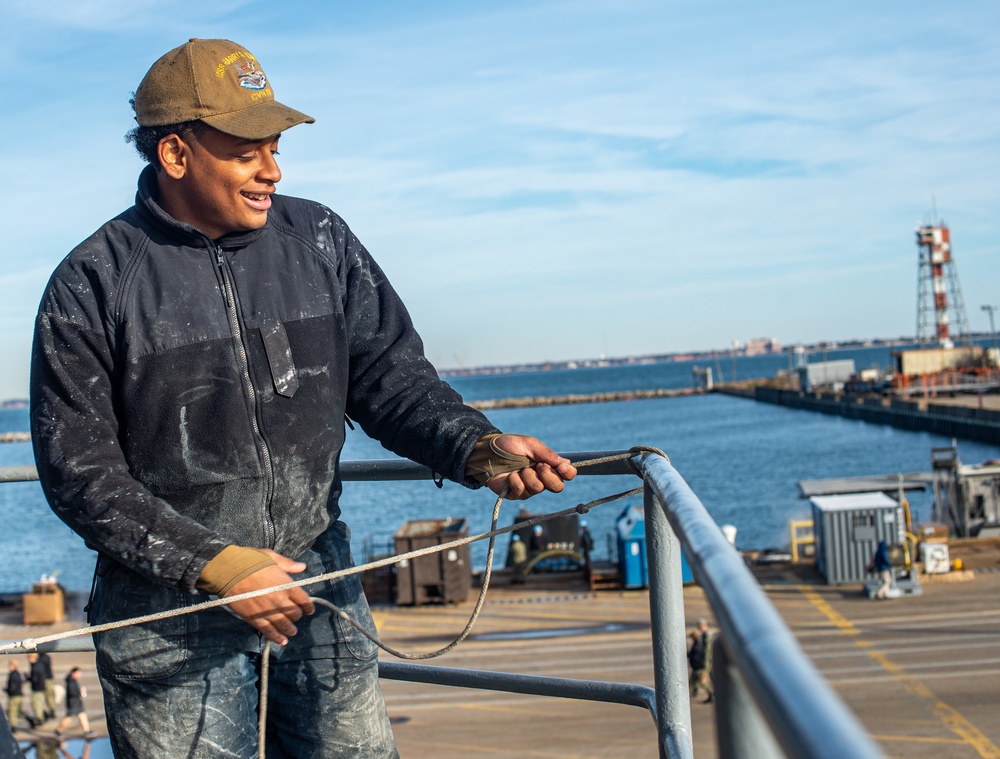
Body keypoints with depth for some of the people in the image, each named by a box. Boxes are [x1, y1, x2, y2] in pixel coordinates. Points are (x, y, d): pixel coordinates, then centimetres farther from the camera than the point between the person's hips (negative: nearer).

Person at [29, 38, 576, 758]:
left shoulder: (321, 240, 2)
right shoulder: (93, 285, -9)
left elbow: (392, 376, 2)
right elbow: (79, 470, -9)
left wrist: (481, 448, -18)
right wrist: (215, 565, -16)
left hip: (319, 589, 3)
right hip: (168, 610, -3)